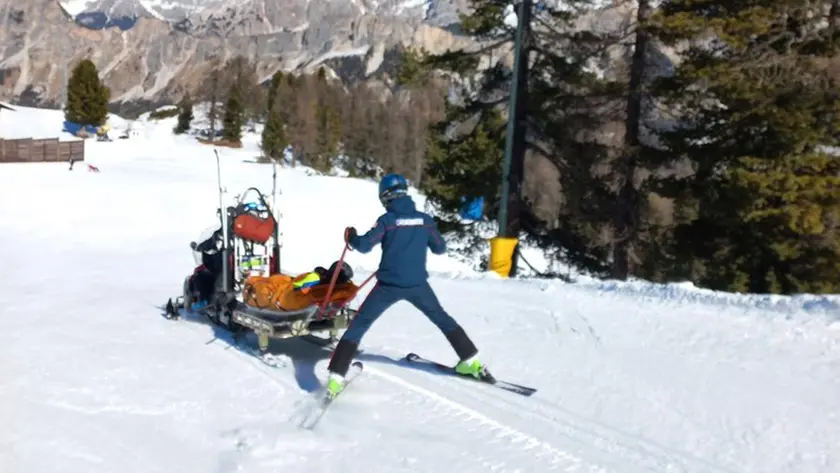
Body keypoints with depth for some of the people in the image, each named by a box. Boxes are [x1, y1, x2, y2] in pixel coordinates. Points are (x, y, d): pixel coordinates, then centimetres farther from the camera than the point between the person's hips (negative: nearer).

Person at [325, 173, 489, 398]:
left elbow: (364, 245, -12)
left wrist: (351, 237, 9)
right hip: (417, 284, 3)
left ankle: (336, 376, -3)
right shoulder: (425, 219, 3)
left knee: (358, 326, 5)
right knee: (442, 318, 25)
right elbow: (440, 248, 11)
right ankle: (470, 360, 25)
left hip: (389, 285, -3)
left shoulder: (387, 220, -7)